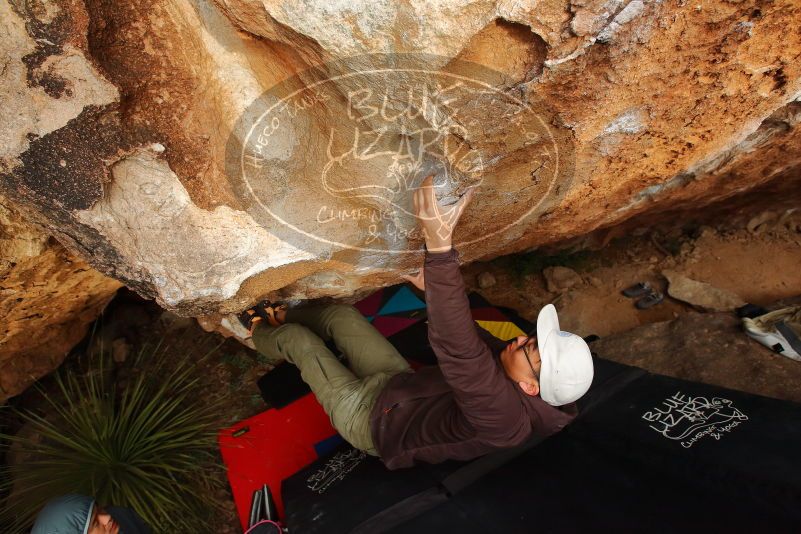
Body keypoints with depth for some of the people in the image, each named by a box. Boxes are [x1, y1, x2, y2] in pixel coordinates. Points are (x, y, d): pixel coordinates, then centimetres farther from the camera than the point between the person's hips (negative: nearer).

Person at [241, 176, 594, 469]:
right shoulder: (539, 399, -15)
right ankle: (281, 317, 43)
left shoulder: (502, 415, -41)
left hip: (368, 418, -7)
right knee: (340, 314, 11)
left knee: (297, 339, 4)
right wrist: (435, 289, 6)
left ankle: (260, 333, 40)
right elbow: (478, 340, 0)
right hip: (401, 379, 7)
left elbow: (460, 349, -57)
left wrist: (439, 247, -64)